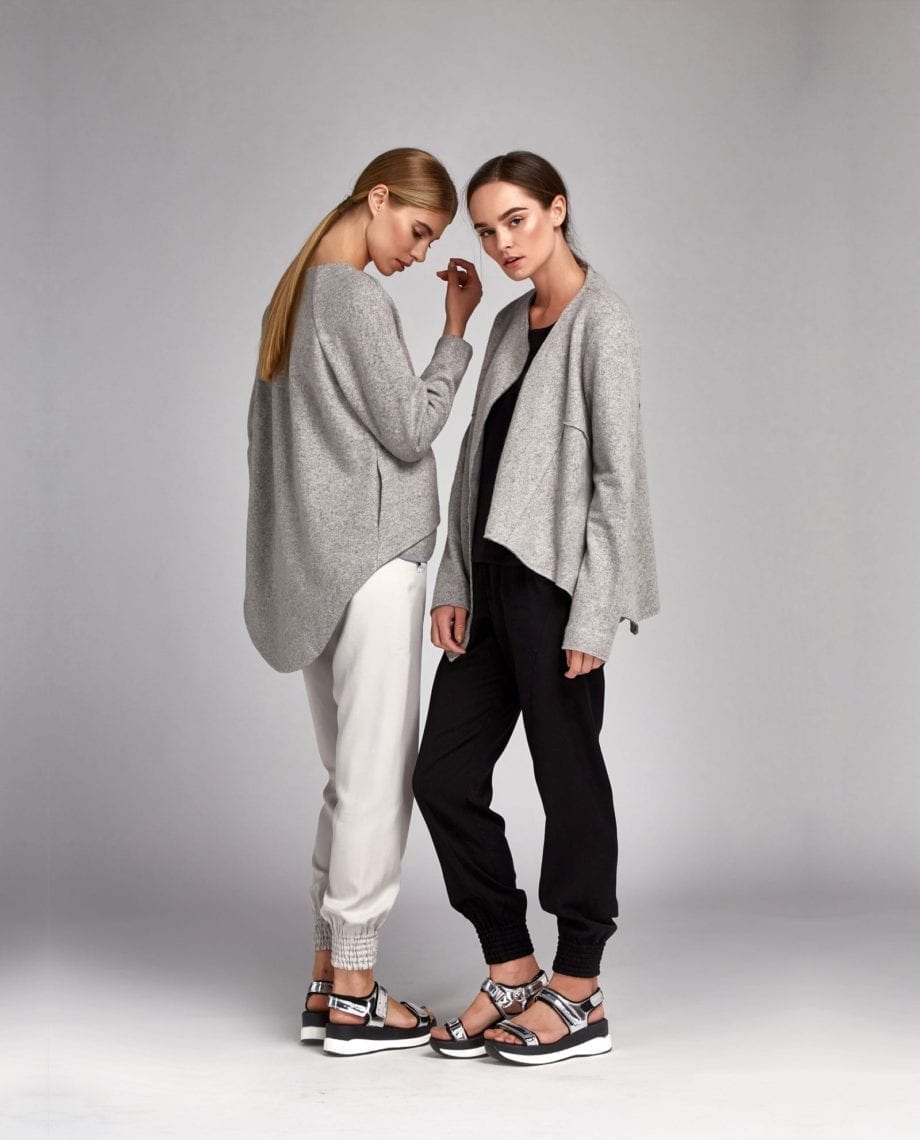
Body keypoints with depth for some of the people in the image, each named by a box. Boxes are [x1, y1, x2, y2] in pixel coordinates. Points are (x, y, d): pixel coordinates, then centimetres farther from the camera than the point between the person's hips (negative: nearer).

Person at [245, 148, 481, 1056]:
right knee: (378, 775, -3)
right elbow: (411, 431, -10)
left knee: (353, 775, 13)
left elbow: (267, 436, 19)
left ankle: (328, 985, 16)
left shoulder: (293, 294, 16)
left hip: (312, 565, 9)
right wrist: (457, 330, -4)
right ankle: (353, 997, 2)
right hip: (369, 557, -9)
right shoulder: (359, 301, -13)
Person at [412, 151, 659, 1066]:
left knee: (568, 777, 1)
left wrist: (592, 615, -17)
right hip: (492, 581, 8)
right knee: (444, 775, 7)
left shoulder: (600, 323, -8)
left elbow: (618, 474, -13)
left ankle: (577, 996, 13)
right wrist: (452, 583, 8)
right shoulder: (510, 324, 16)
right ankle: (511, 973, 18)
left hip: (557, 581, -8)